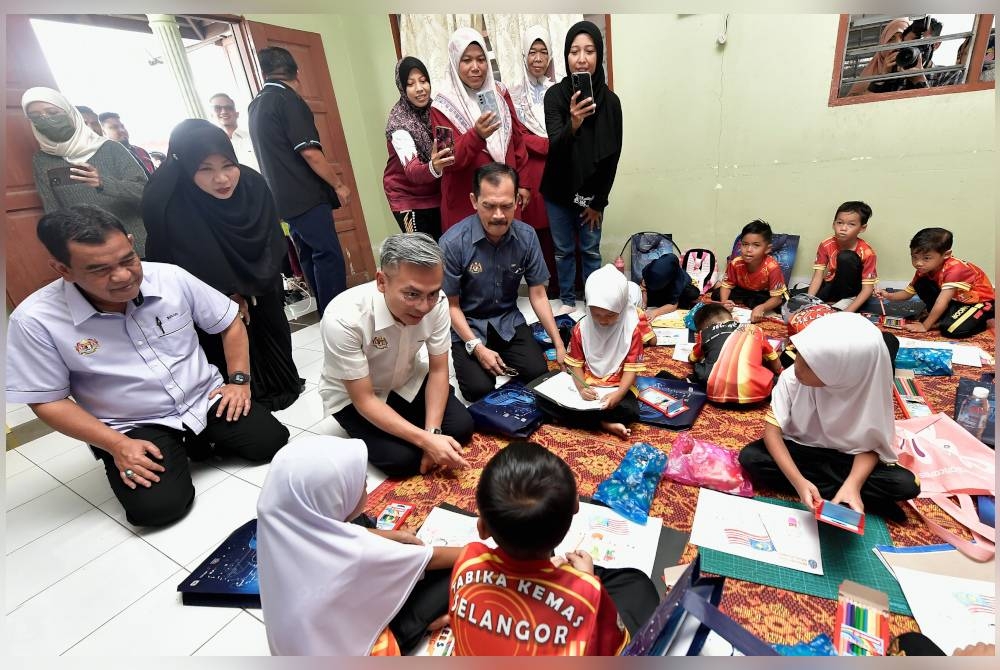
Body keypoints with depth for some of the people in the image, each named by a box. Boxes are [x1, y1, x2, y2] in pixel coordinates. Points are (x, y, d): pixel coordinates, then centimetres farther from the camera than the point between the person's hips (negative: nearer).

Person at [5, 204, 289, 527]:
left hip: (207, 399, 2)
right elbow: (48, 401, -6)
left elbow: (230, 322, 4)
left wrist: (239, 380, -4)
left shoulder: (171, 277, -9)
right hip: (133, 428, -1)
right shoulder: (36, 320, -13)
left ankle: (202, 440, 15)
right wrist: (117, 445, -15)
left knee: (272, 441, -13)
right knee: (156, 506, -21)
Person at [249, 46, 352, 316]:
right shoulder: (288, 98, -10)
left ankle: (326, 313, 20)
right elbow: (309, 151, -17)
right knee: (329, 255, -7)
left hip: (283, 197, 9)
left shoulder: (256, 105, 17)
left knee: (309, 255, 13)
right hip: (306, 195, -9)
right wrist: (338, 184, -8)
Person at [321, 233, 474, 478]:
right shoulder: (343, 320, -36)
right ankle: (368, 434, 12)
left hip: (407, 381, 4)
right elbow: (364, 400, -27)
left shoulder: (436, 303, -25)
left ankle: (400, 423, 15)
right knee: (402, 459, -20)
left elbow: (438, 370, -11)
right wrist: (425, 439, -33)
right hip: (353, 397, -3)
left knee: (461, 428, -10)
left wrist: (432, 433, -22)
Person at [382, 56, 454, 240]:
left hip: (437, 194, 5)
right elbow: (412, 171, -34)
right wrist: (433, 168, -53)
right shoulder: (399, 122, -20)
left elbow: (450, 154, 4)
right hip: (409, 199, -5)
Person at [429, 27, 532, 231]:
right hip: (467, 203, -4)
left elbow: (517, 139, 11)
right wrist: (476, 135, -31)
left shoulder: (499, 92, 5)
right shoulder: (443, 105, -8)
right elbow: (450, 160, -14)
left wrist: (523, 182, 8)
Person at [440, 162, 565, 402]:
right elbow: (451, 305, -12)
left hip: (508, 321, 3)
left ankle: (503, 358, 18)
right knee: (480, 389, -17)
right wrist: (477, 347, -20)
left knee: (538, 372, -13)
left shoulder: (527, 236, -11)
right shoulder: (452, 243, -23)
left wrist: (559, 344, -7)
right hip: (467, 326, -3)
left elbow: (538, 295, -3)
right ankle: (463, 360, 16)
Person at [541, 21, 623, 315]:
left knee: (591, 251, 10)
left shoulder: (610, 100, -8)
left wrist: (598, 202, -5)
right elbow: (555, 146, -23)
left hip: (592, 192, 0)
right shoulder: (555, 95, -11)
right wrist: (573, 124, -44)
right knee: (563, 250, 12)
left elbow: (613, 156, -4)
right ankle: (568, 299, 30)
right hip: (559, 191, 0)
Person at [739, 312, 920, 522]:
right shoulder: (792, 378, -24)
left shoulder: (869, 390, -22)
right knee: (750, 458, -27)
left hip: (844, 458, -1)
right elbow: (773, 429, -23)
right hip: (799, 449, 1)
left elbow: (869, 446, -13)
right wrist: (799, 481, -35)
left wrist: (853, 484, -31)